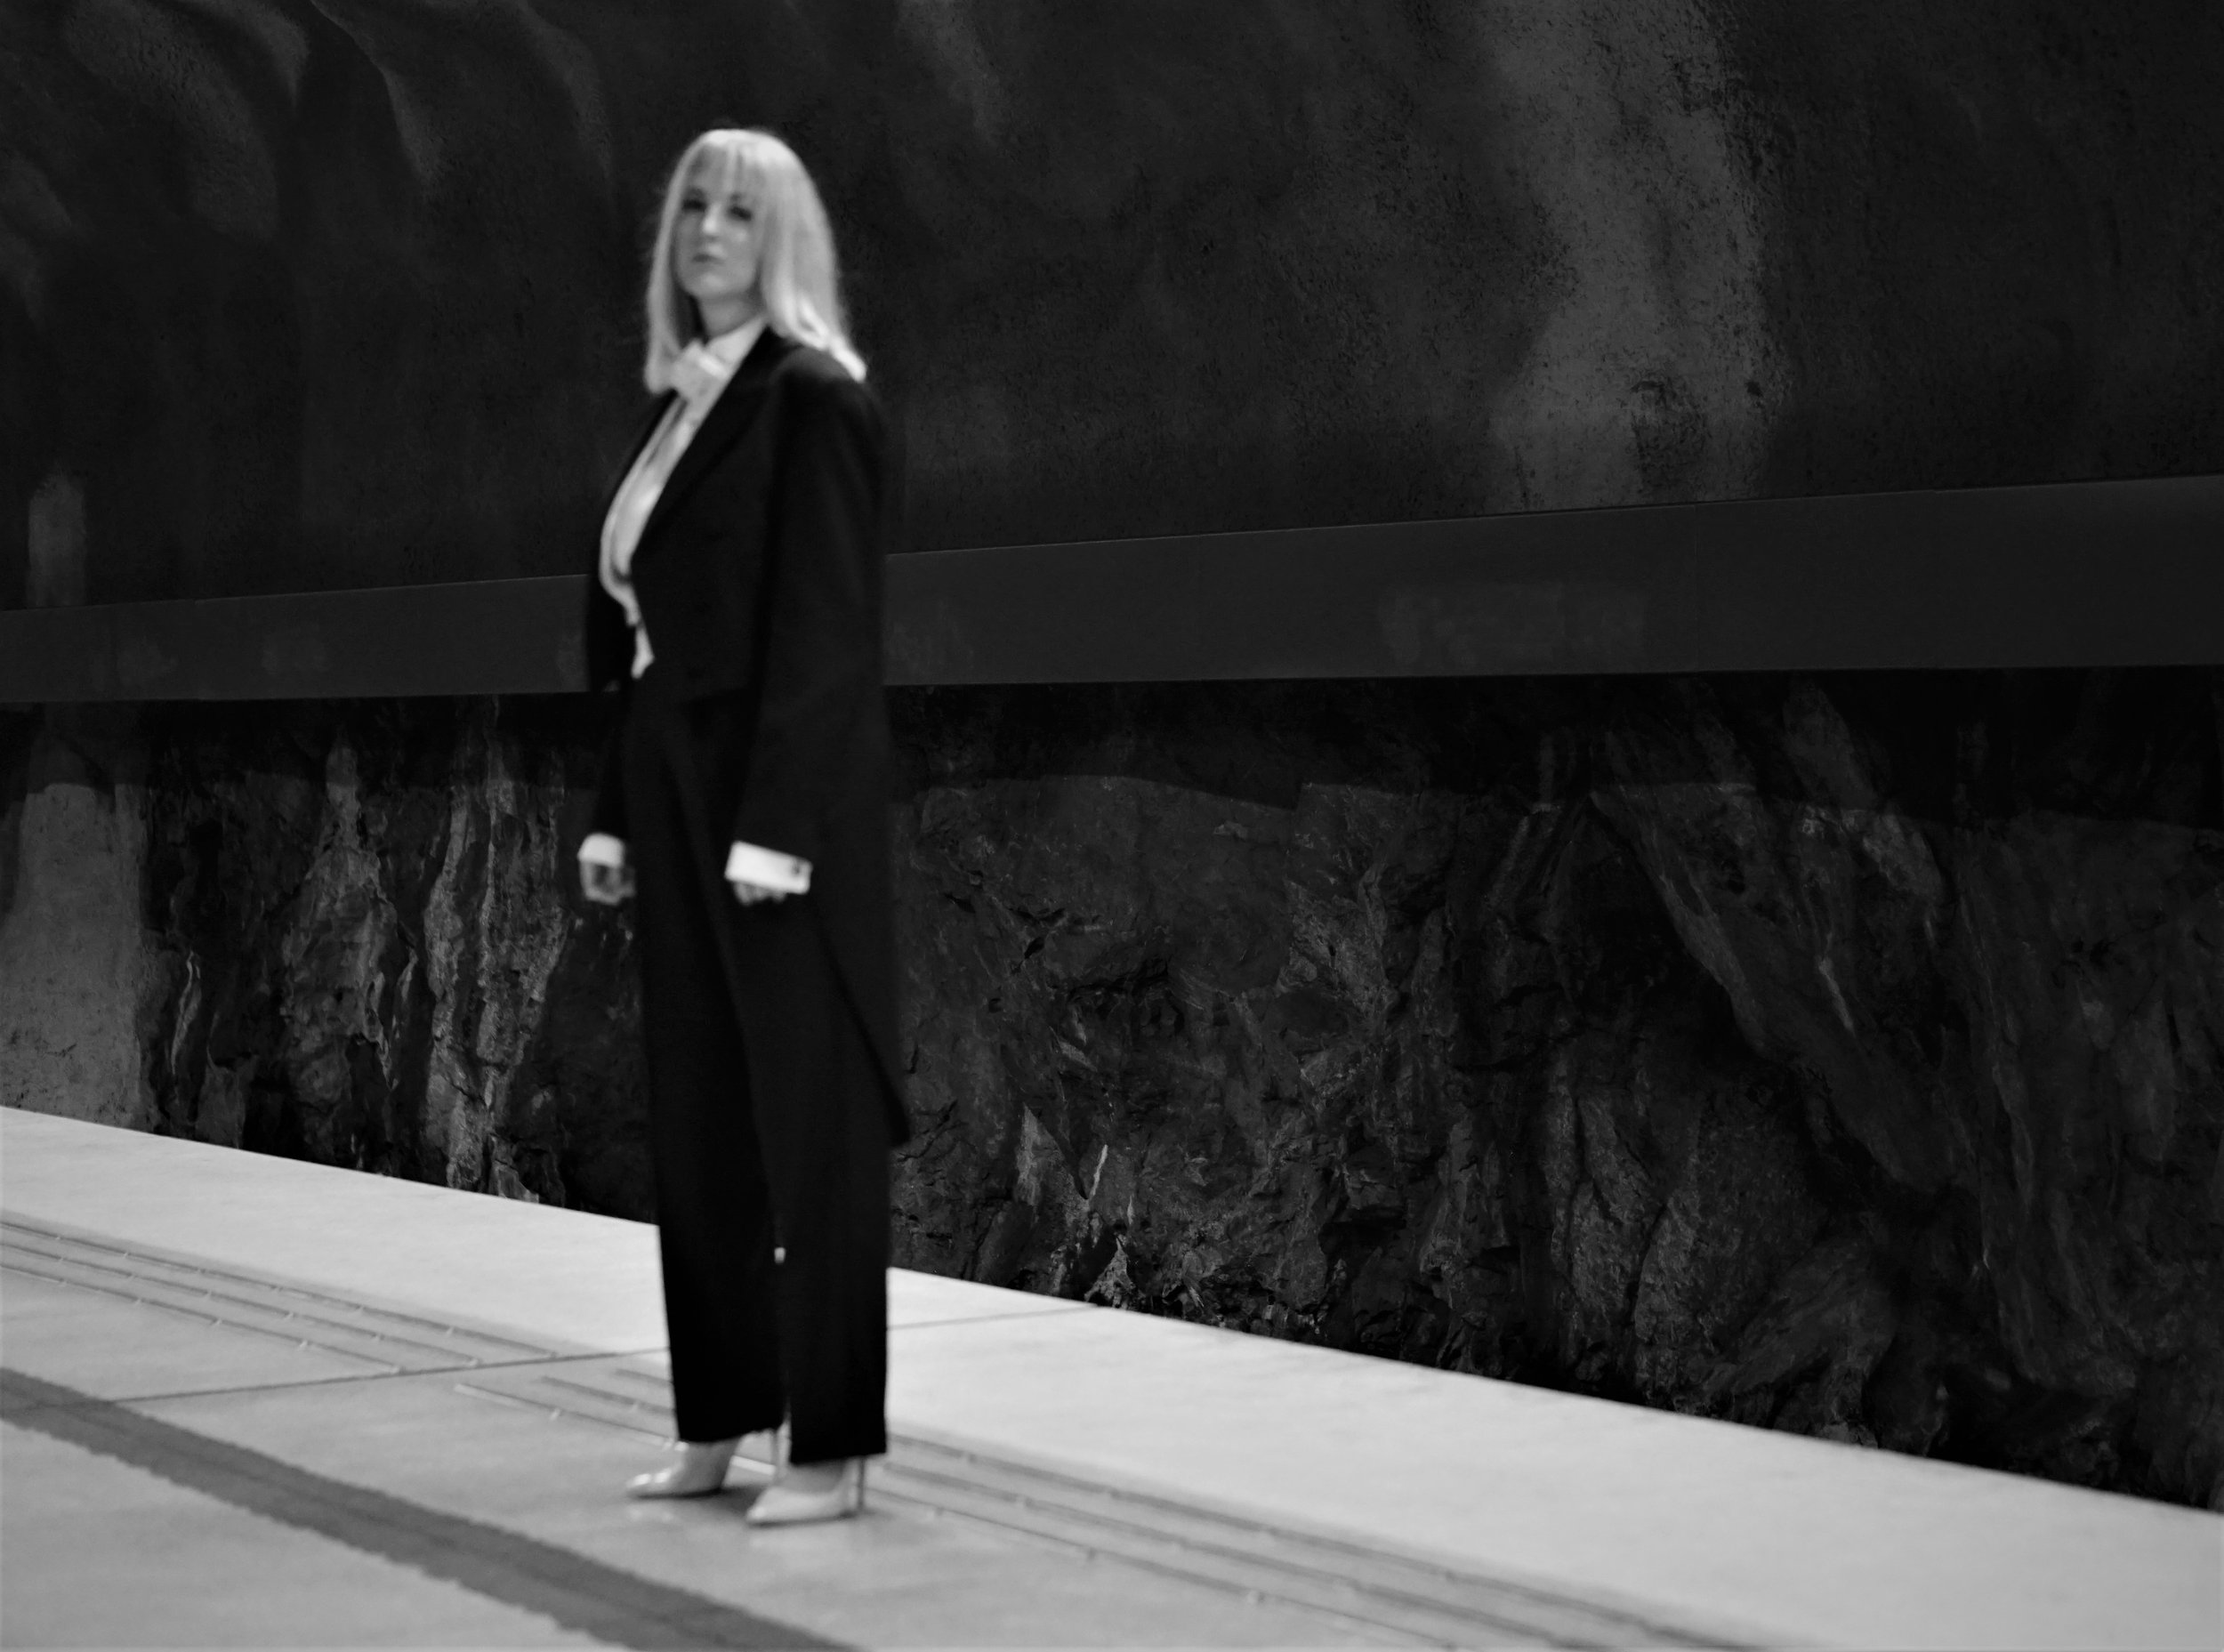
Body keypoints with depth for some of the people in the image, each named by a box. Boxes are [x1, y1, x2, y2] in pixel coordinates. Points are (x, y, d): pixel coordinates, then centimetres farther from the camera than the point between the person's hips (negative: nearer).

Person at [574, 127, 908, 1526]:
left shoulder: (811, 400, -10)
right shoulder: (684, 404, 14)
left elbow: (825, 629, -16)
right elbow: (646, 629, 15)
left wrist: (776, 827, -21)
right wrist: (619, 814, 12)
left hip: (782, 786, -8)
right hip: (680, 782, 8)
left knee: (809, 1117, -2)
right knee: (697, 1114, 11)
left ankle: (835, 1448, 4)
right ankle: (720, 1422, 19)